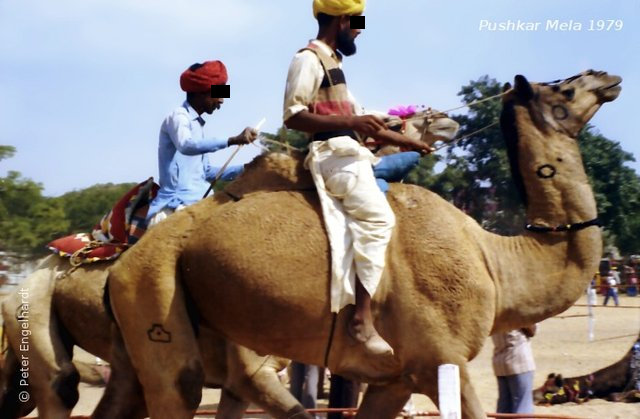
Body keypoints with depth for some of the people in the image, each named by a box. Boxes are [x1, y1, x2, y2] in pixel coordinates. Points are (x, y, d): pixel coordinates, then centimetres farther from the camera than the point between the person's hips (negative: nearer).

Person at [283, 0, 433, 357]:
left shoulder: (332, 61, 23)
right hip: (333, 154, -11)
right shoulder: (309, 60, -7)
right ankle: (361, 317, -26)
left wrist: (405, 141, 29)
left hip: (348, 153, 11)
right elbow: (293, 115, -17)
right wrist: (350, 122, -22)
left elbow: (353, 119, 28)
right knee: (377, 216, -23)